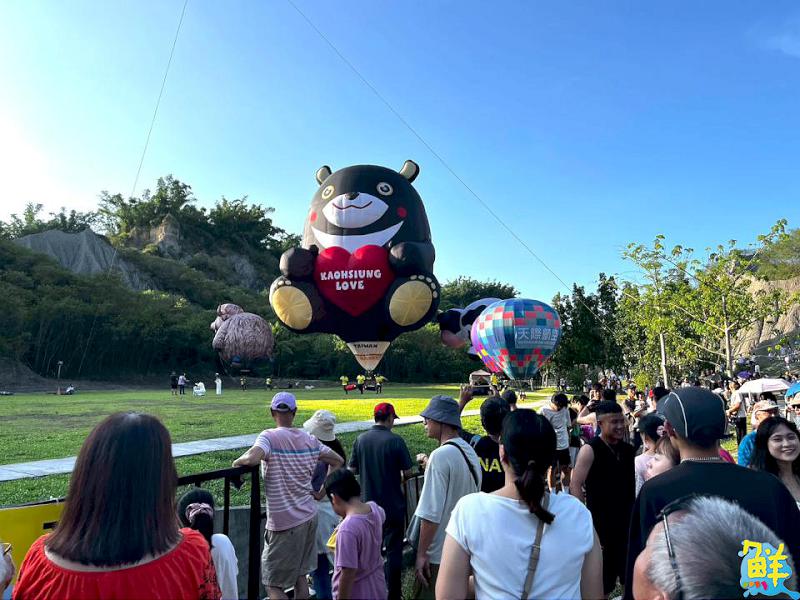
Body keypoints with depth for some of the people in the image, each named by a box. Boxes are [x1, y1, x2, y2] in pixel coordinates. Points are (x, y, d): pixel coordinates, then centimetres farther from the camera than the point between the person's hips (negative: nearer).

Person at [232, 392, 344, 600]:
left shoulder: (270, 436, -15)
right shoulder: (309, 440, 2)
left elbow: (252, 459, -34)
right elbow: (338, 461, 8)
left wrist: (237, 462, -13)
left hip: (285, 523, -6)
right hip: (309, 517, 6)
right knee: (300, 576, 20)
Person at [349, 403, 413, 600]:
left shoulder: (360, 440, -5)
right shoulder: (395, 441, -16)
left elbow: (352, 470, 1)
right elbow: (407, 473, -13)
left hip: (369, 505, 4)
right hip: (394, 506, -4)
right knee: (394, 551, 8)